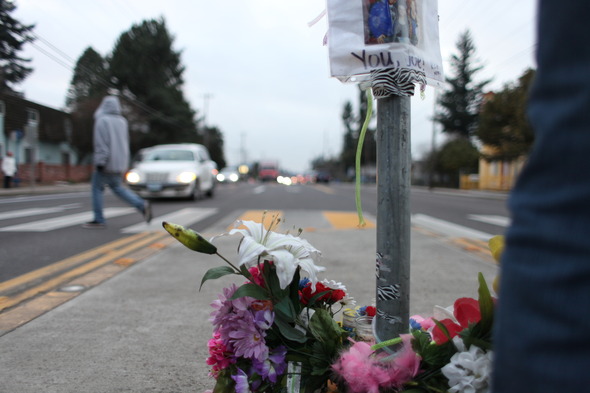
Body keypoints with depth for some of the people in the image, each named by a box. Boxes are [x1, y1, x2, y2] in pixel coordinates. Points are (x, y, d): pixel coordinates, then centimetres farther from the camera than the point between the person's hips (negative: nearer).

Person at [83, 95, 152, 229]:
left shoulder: (102, 120, -11)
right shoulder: (122, 121, 10)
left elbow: (101, 144, -18)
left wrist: (99, 162, -18)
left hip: (106, 163, -7)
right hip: (119, 163, 7)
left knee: (97, 188, 4)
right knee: (117, 187, 17)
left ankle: (98, 220, 5)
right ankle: (142, 205, 1)